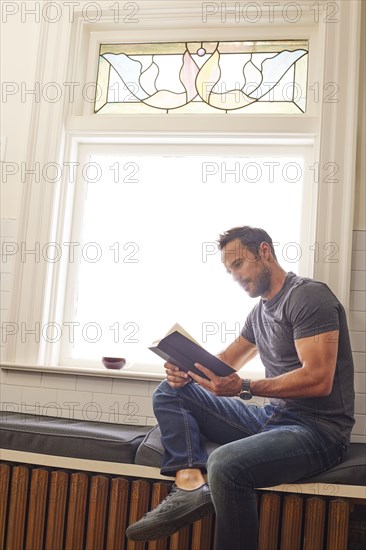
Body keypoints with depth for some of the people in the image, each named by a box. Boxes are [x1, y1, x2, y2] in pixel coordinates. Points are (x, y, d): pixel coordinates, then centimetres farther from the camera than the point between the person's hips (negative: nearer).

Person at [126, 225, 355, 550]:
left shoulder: (308, 296, -11)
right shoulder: (260, 311, 16)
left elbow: (318, 379, -21)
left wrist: (243, 387, -28)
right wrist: (187, 372, -2)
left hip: (319, 428, -9)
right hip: (273, 417, 9)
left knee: (225, 464, -37)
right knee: (171, 392, 4)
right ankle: (190, 484, -17)